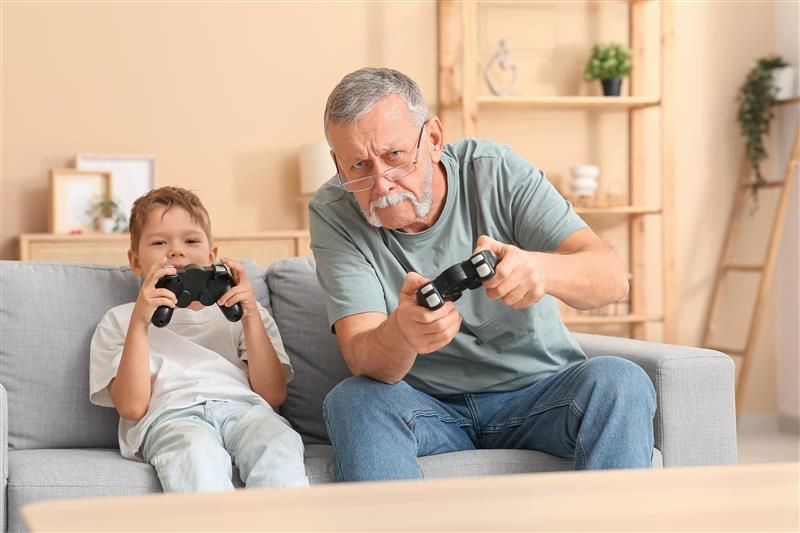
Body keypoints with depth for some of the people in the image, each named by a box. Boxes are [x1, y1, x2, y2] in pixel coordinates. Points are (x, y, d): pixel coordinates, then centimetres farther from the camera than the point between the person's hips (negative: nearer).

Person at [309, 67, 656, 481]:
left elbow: (612, 277, -19)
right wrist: (400, 334, -46)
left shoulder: (496, 171, -10)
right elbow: (363, 360, -20)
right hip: (429, 407, 0)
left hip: (539, 393, 0)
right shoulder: (333, 214, -10)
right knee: (351, 401, -30)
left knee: (622, 382, -28)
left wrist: (542, 269, -43)